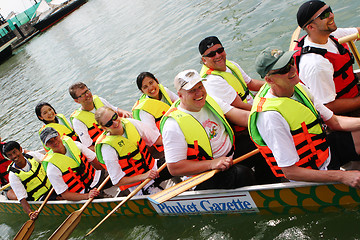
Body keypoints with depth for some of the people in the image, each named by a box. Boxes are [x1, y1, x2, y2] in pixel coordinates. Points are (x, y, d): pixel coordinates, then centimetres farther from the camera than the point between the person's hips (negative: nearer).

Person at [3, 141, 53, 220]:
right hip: (41, 198, -4)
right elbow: (22, 198, -16)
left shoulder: (31, 155, -3)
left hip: (53, 186, 4)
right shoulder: (13, 176, -12)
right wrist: (30, 213, -32)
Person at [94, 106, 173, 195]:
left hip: (154, 167, 5)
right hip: (139, 185, -5)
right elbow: (117, 181, -16)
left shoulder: (131, 123, -6)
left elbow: (157, 139, 1)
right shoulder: (107, 148, -20)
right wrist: (144, 176, -26)